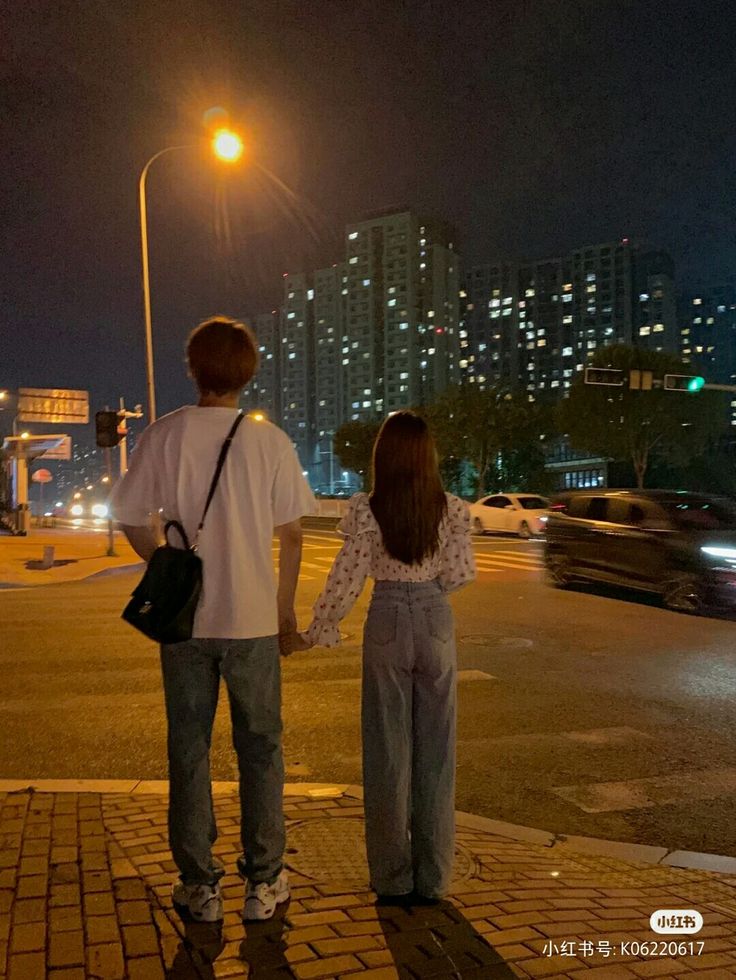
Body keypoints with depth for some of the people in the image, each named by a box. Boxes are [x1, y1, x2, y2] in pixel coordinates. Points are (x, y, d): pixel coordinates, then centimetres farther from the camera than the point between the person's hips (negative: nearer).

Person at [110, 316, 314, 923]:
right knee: (260, 749, 13)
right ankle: (264, 883, 22)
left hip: (185, 619, 0)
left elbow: (131, 519, -2)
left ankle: (199, 886, 22)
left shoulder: (165, 435, -5)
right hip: (254, 618, 0)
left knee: (188, 749, 13)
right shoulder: (270, 440, -5)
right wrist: (286, 609, 8)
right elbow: (291, 535, -3)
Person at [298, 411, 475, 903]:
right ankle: (432, 877, 20)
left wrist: (319, 630, 2)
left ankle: (393, 878, 20)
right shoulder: (452, 508, -5)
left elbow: (346, 581, -9)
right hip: (436, 623, 2)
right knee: (436, 750, 11)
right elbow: (460, 574, -3)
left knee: (388, 750, 10)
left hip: (387, 625, -1)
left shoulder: (366, 510, -10)